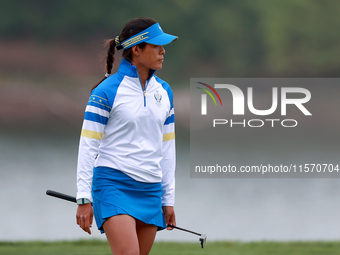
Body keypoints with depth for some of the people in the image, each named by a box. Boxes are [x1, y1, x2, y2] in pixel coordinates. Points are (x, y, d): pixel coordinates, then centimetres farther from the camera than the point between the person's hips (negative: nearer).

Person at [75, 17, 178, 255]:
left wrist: (169, 199, 15)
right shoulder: (107, 91, -6)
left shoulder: (164, 91, 12)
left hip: (150, 190, 6)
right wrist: (84, 198, -10)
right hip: (113, 184, -6)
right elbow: (88, 144, -6)